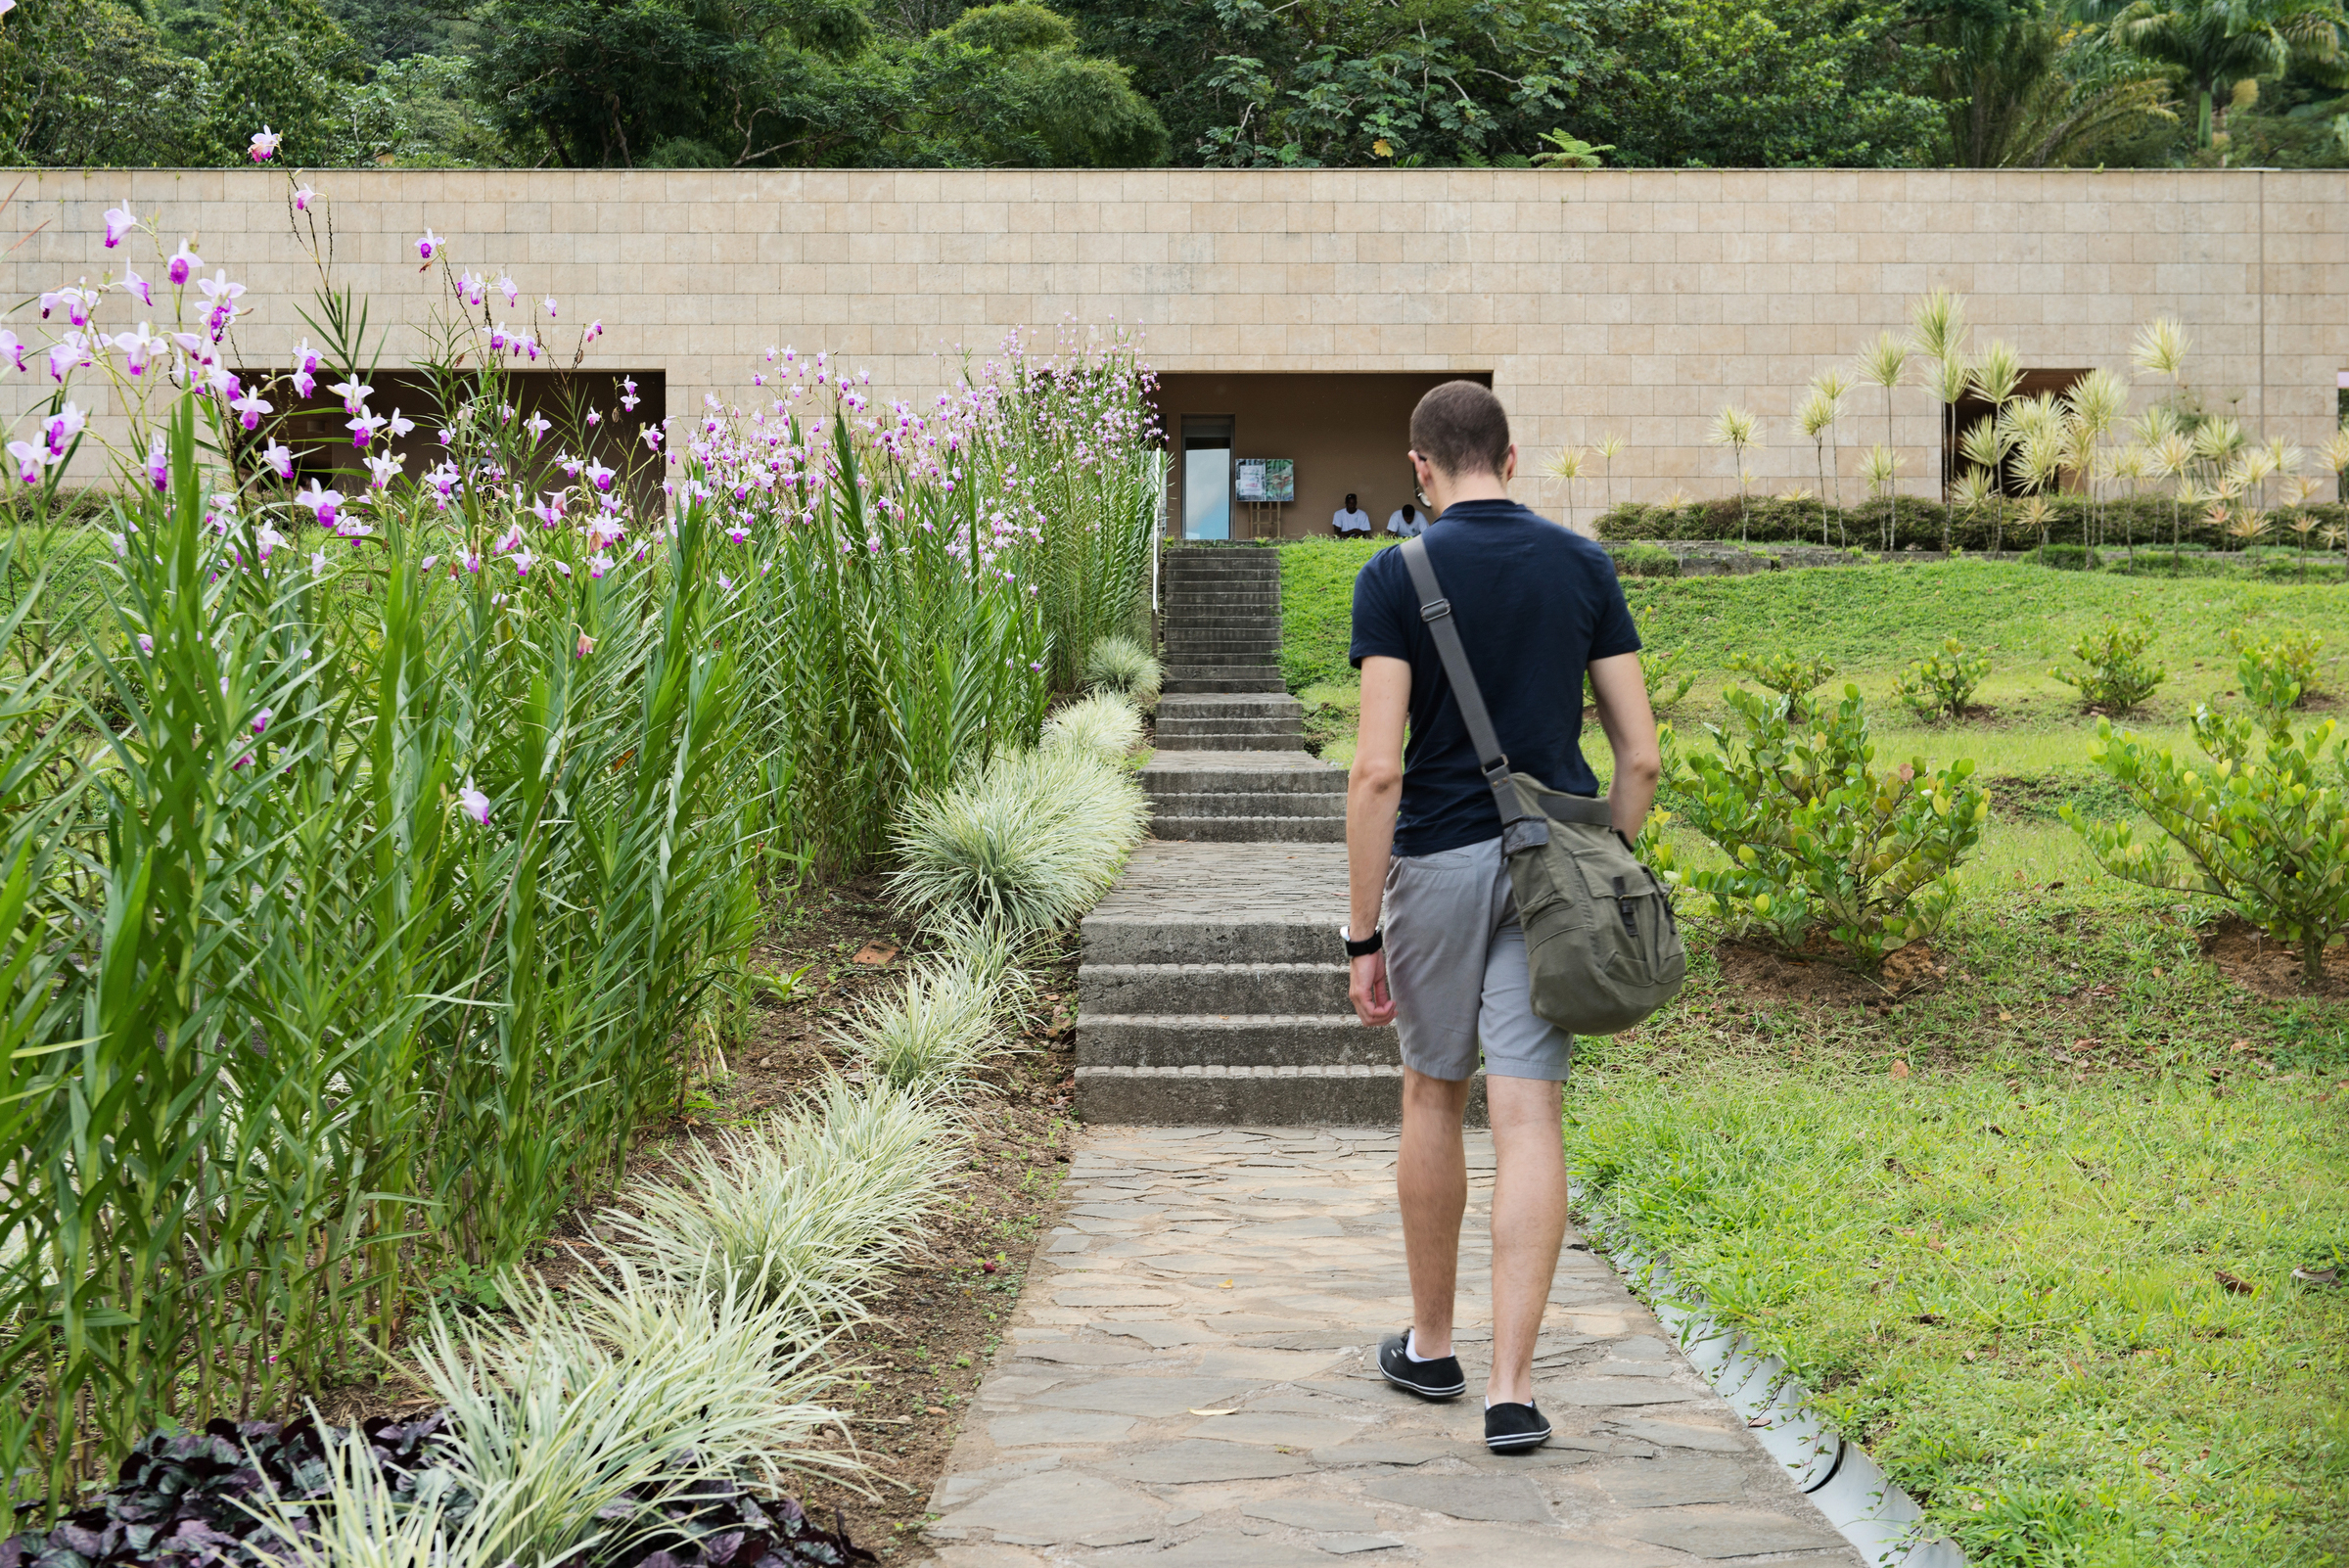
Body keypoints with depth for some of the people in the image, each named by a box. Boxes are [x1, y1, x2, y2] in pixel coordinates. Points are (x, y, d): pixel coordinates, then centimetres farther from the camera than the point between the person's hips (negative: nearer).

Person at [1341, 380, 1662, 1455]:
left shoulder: (1396, 578, -8)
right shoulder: (1582, 567, 3)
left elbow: (1377, 770, -14)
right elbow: (1641, 755, 2)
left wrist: (1361, 936, -10)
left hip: (1440, 861, -2)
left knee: (1433, 1094, 17)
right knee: (1528, 1119, -1)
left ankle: (1431, 1345, 30)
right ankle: (1510, 1387, -7)